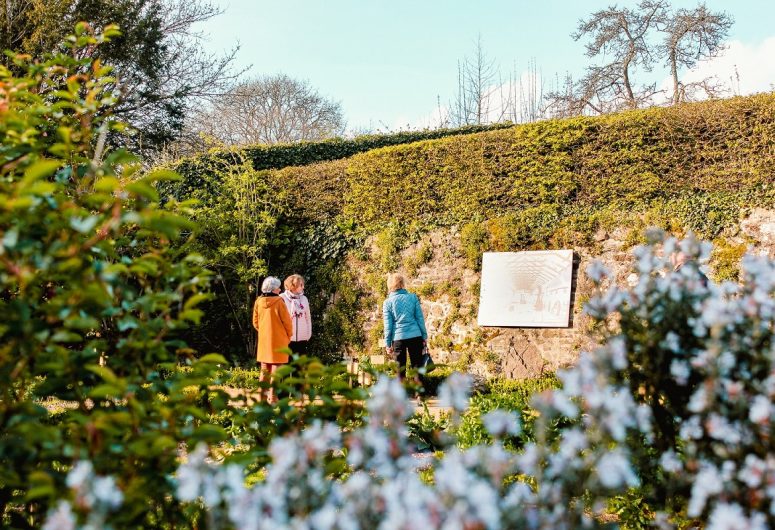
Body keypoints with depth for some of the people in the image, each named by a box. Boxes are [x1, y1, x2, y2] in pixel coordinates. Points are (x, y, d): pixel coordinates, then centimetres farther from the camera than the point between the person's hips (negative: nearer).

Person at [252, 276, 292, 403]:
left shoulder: (258, 302, 0)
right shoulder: (278, 302, -14)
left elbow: (255, 322, 8)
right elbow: (287, 321, -11)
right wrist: (288, 335, 4)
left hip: (263, 340, 5)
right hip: (278, 341, -5)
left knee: (264, 369, 15)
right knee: (276, 369, 1)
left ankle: (262, 396, 18)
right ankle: (273, 398, 0)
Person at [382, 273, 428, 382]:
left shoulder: (388, 302, -1)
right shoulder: (413, 297, 1)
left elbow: (388, 325, 0)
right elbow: (420, 318, 3)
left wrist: (388, 344, 6)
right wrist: (424, 336, 11)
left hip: (398, 337, 0)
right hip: (415, 336, 0)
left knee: (400, 369, 10)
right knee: (417, 366, 6)